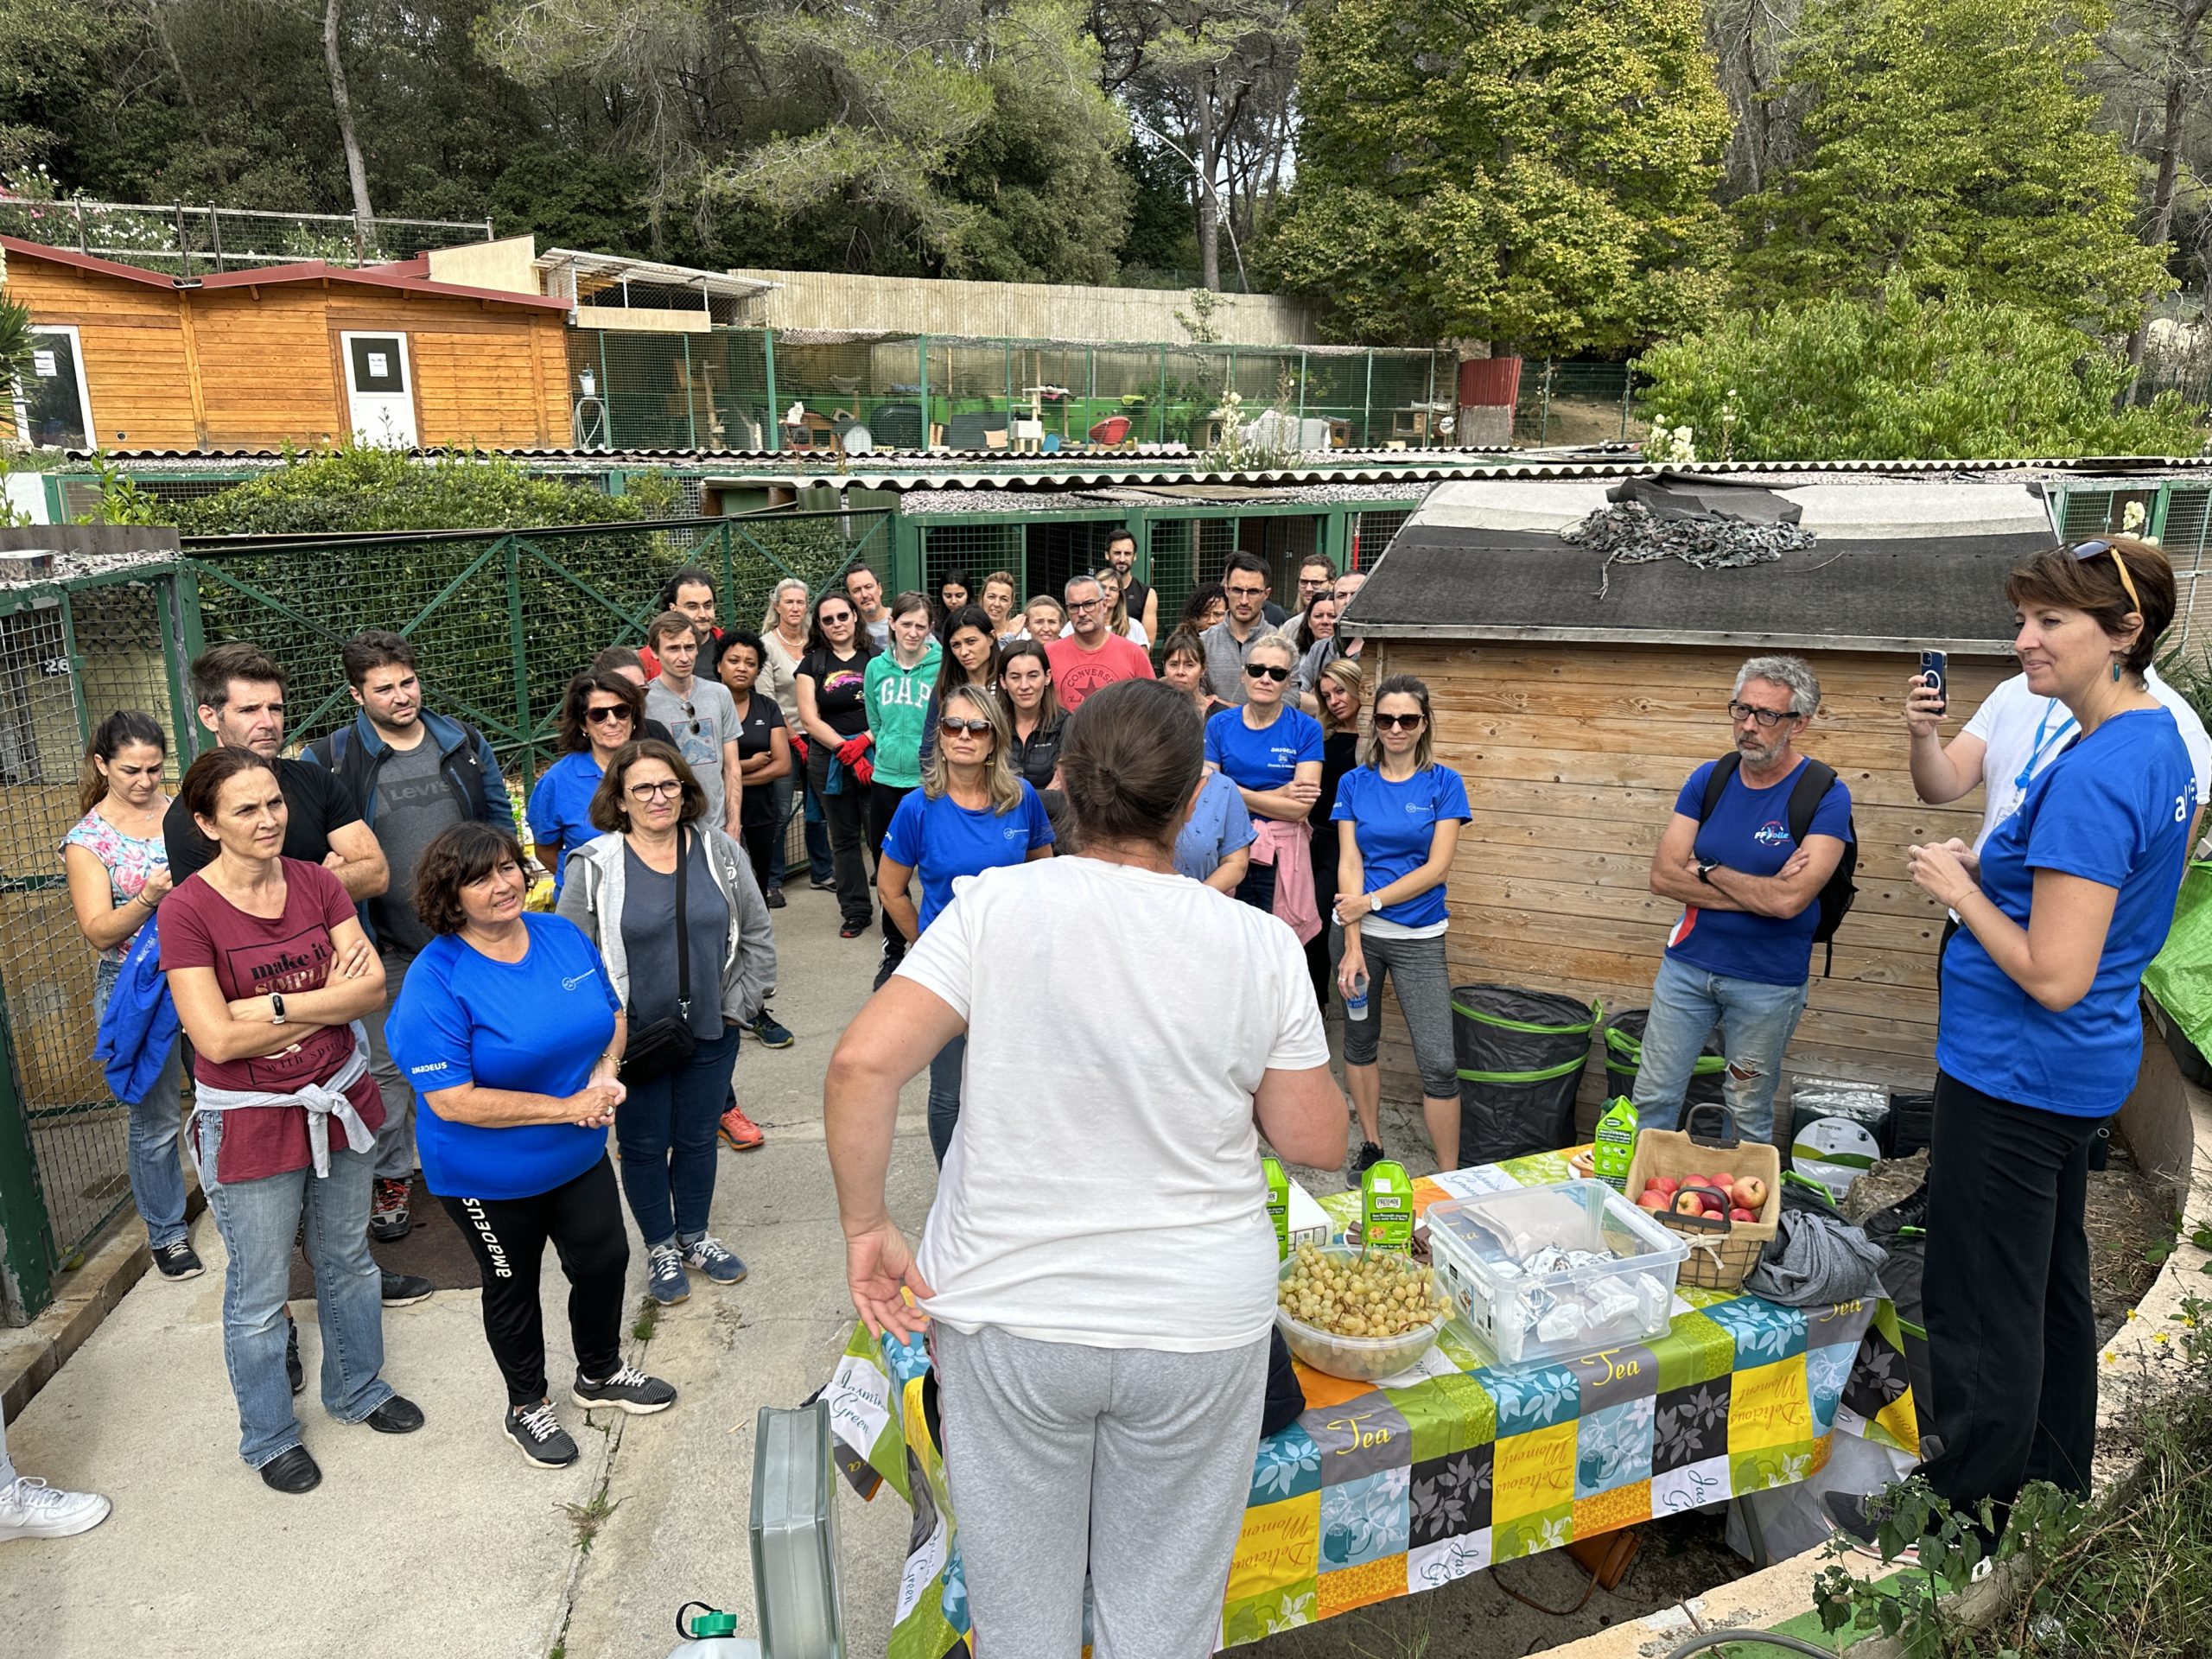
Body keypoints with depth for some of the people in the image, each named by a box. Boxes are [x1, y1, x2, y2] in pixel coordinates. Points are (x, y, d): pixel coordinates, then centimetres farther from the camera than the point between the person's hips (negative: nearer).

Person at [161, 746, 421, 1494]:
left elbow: (373, 988, -10)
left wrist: (275, 1006, -20)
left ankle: (357, 1389, 45)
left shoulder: (316, 882, -3)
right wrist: (327, 998, -16)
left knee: (348, 1261, 23)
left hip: (339, 1101, 5)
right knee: (259, 1295, 12)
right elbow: (217, 1038, -21)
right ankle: (268, 1437, 34)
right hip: (251, 1123, -4)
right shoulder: (188, 910, -16)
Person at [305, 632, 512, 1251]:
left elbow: (499, 814, 13)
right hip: (387, 944, -3)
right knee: (387, 1065, 8)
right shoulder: (330, 759, -7)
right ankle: (390, 1177, 24)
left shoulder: (464, 742, 4)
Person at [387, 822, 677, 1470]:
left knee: (605, 1259, 18)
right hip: (489, 1177, -5)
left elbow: (610, 1015, 7)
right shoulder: (435, 982, -24)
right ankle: (527, 1406, 41)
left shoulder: (563, 936, -6)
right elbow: (452, 1101, -27)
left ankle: (601, 1373, 46)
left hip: (580, 1154, 6)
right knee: (512, 1286, 16)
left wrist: (606, 1071, -14)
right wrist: (564, 1107, -26)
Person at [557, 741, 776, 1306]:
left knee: (698, 1137, 17)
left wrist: (739, 1006, 1)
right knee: (644, 1145, 12)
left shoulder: (720, 851, -1)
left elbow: (758, 935, 5)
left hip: (711, 1032, 2)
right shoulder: (595, 866, -10)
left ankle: (694, 1235, 38)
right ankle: (659, 1248, 33)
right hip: (633, 1039, -2)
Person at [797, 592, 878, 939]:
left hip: (875, 754, -2)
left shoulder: (875, 659, 4)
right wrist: (843, 746, -12)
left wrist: (863, 741, -16)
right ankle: (856, 911, 19)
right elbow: (809, 717, 0)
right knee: (843, 839, 9)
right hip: (828, 760, 2)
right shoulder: (812, 663, 7)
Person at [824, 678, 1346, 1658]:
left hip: (1007, 1312, 0)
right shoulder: (1260, 946, -9)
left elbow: (862, 1063, -20)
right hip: (1200, 1326, 1)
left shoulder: (997, 905, -13)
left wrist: (866, 1227, -8)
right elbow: (1317, 1140, -3)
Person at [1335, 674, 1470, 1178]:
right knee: (1359, 1041, 14)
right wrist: (1353, 946, -11)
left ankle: (1450, 1176, 6)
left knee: (1439, 1062, -5)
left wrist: (1372, 900, -15)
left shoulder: (1443, 783, -2)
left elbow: (1437, 867, -8)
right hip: (1361, 931, 2)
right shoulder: (1354, 783, 3)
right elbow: (1349, 863, -3)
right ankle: (1371, 1146, 32)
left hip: (1419, 936, -2)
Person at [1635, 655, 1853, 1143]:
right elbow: (1663, 875, -8)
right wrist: (1760, 892, -16)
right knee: (1651, 1100, 9)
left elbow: (1788, 901, -24)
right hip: (1687, 962, 4)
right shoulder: (1709, 779, 0)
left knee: (1750, 1115, 13)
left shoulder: (1826, 797, -13)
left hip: (1768, 981, -3)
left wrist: (1707, 871, -11)